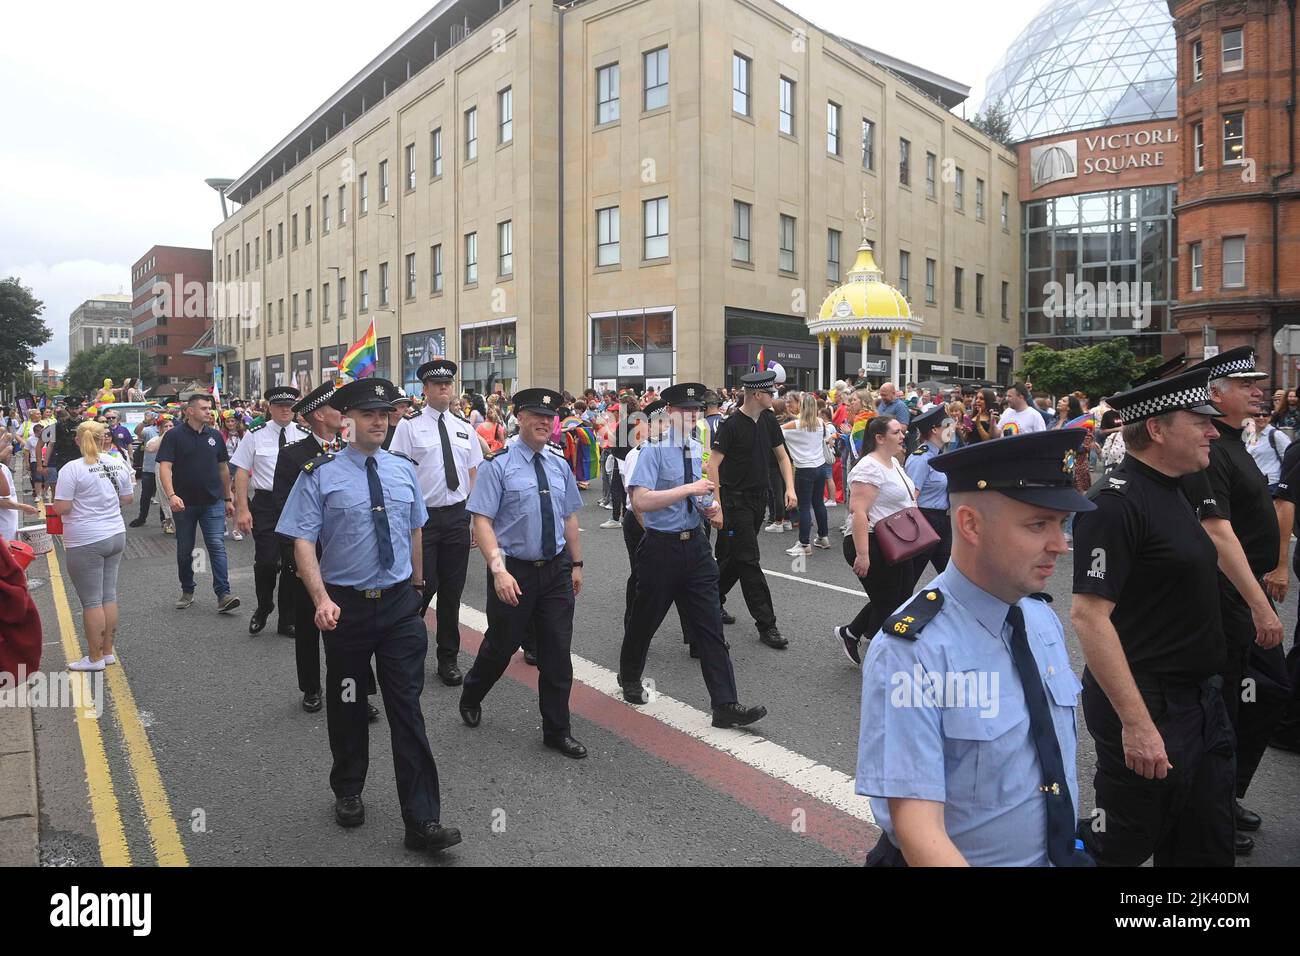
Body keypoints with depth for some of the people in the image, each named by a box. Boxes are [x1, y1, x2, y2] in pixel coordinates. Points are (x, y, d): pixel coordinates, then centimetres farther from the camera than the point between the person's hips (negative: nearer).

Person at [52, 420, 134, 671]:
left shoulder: (72, 468, -13)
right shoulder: (119, 464, 3)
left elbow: (61, 508, -15)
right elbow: (127, 498, 12)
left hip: (86, 542, -6)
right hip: (116, 535, 6)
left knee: (91, 601, 2)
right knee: (109, 595, 13)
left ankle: (95, 658, 11)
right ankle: (108, 652, 22)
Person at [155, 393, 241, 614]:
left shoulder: (215, 435, 7)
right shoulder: (174, 436, -4)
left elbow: (223, 468, 14)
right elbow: (165, 467, -12)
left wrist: (228, 499, 13)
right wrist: (171, 495, -26)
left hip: (213, 502, 1)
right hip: (184, 503, -1)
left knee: (217, 546, -8)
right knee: (184, 550, 11)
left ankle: (223, 595, -11)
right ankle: (187, 591, 26)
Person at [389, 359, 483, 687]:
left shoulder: (465, 429, 10)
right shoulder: (409, 426, -3)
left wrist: (474, 516, 6)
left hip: (457, 516, 4)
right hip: (421, 517, -4)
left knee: (452, 590, 10)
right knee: (423, 586, -5)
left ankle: (448, 659, 24)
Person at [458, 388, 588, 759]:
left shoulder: (560, 465, 6)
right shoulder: (498, 464, -11)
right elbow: (482, 521, -16)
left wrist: (576, 564, 13)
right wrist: (498, 569, -25)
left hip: (556, 570, 4)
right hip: (514, 571, -4)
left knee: (557, 652, 7)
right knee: (501, 645, 13)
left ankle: (557, 731, 22)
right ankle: (471, 698, 44)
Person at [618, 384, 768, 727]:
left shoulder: (700, 450, 8)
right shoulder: (654, 450, -12)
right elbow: (640, 500, -23)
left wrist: (710, 506, -1)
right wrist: (689, 489, -23)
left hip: (695, 545, 5)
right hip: (661, 547, -5)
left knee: (709, 626, 2)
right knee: (645, 619, 13)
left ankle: (725, 705, 5)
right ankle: (630, 679, 41)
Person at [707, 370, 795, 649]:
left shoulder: (769, 420, 7)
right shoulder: (731, 425, -16)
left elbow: (782, 456, 14)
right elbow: (713, 464, -17)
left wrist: (790, 487, 0)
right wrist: (716, 506, -22)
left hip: (759, 499, 7)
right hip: (735, 500, -7)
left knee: (734, 558, 15)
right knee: (749, 561, -5)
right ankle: (766, 624, -3)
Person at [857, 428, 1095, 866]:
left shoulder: (1044, 620, 0)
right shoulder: (911, 651, -21)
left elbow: (1061, 759, 11)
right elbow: (919, 832, -24)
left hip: (1063, 853, 6)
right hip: (961, 858, -5)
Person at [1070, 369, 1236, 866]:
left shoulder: (1173, 491, 9)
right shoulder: (1116, 502, -21)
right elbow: (1089, 615, -26)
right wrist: (1136, 722, -27)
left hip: (1201, 699, 9)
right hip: (1149, 707, -9)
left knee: (1206, 845, 18)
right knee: (1124, 844, 6)